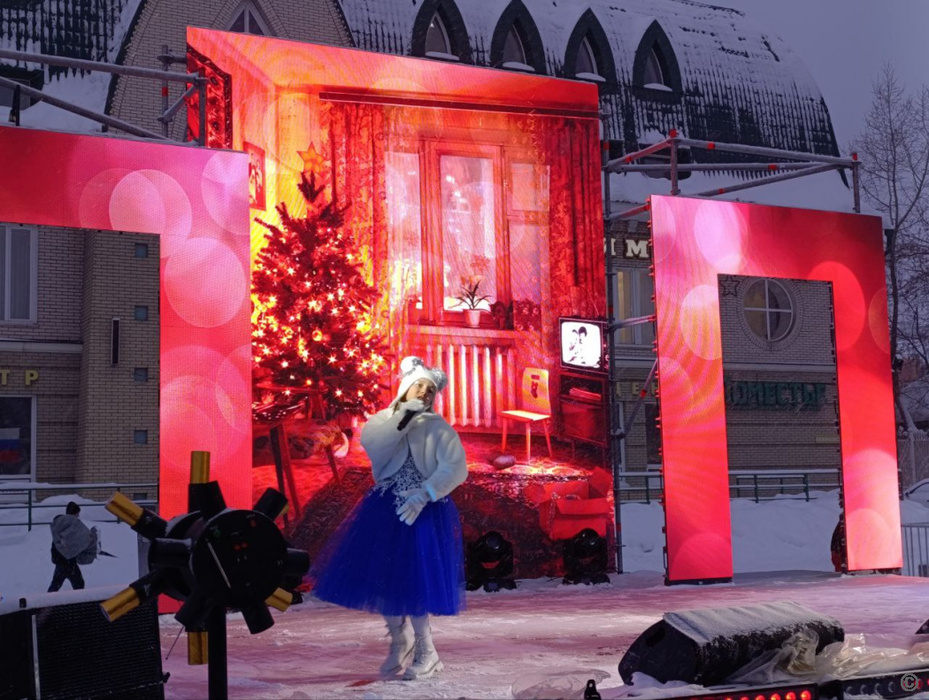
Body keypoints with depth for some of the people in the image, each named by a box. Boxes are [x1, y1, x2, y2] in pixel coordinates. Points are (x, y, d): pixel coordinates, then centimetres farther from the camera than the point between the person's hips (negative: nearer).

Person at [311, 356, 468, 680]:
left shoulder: (438, 427, -2)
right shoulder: (386, 419, 8)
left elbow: (456, 468, -13)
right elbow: (368, 440, -14)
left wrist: (424, 494, -23)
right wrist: (403, 416, -20)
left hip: (423, 510, -4)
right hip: (385, 509, 4)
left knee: (414, 580, -5)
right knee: (381, 577, 4)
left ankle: (426, 653, 10)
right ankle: (400, 641, 26)